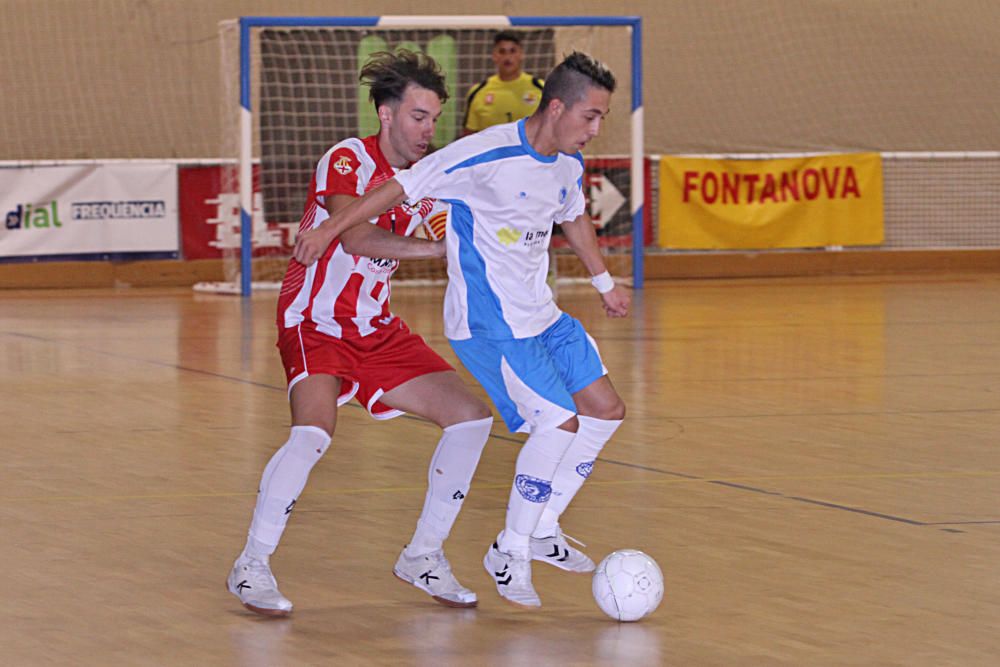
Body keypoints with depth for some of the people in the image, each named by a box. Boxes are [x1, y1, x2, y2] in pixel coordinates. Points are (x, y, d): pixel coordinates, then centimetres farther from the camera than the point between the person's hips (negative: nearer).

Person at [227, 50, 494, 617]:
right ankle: (252, 566, -15)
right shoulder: (347, 160, -15)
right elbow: (355, 237, -31)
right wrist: (435, 247, -33)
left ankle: (423, 556, 11)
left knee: (471, 417, 0)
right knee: (314, 431, -30)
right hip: (315, 325, -8)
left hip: (378, 331, 8)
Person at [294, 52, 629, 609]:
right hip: (488, 322, -9)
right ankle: (510, 552, -1)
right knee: (560, 421, -17)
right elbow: (405, 186, -17)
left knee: (606, 410, 7)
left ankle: (542, 530, 20)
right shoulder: (488, 154, -22)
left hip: (541, 314, 9)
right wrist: (329, 230, -13)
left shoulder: (569, 163, 3)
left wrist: (605, 281, 32)